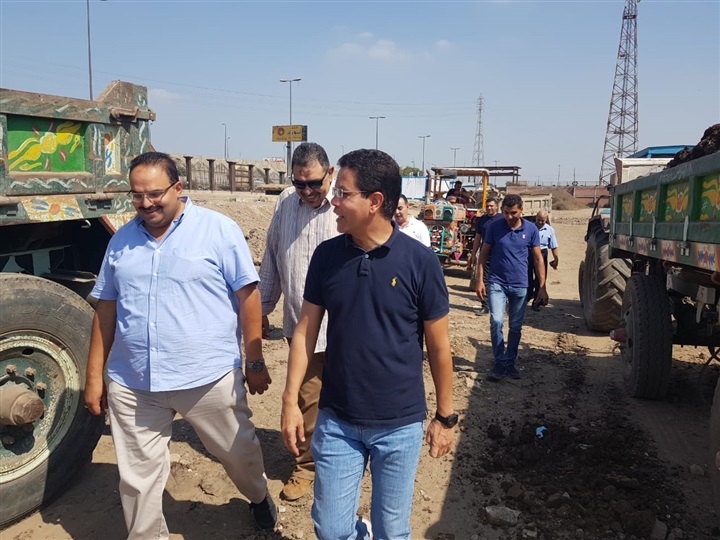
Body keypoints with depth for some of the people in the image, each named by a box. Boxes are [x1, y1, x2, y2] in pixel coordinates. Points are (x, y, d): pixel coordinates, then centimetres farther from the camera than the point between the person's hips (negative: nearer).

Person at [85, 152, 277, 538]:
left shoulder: (218, 230, -7)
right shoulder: (121, 240, 7)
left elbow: (248, 296, -6)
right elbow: (106, 308, 11)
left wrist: (255, 362, -5)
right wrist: (94, 375, 10)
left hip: (209, 378, -3)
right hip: (131, 384, 3)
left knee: (239, 453, 18)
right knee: (137, 479, 12)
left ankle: (260, 497, 49)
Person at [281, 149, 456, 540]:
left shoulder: (420, 261, -12)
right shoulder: (326, 255, -4)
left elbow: (438, 345, -5)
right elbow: (306, 330, 2)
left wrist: (446, 416, 1)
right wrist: (290, 400, 0)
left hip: (400, 425, -2)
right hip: (336, 421, 3)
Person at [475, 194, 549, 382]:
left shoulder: (531, 229, -1)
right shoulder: (494, 227, -4)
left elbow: (538, 259, 3)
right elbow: (483, 254, 2)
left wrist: (542, 287, 0)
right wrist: (480, 280, -4)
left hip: (520, 285, 2)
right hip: (497, 283, -1)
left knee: (515, 327, 9)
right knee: (496, 322, -13)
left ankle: (510, 362, 24)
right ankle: (499, 362, 2)